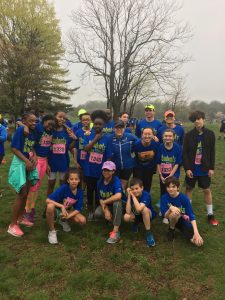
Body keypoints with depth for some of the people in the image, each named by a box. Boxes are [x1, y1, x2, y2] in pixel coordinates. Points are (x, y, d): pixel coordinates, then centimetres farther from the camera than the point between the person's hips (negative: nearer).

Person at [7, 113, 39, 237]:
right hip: (20, 163, -7)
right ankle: (12, 225, 7)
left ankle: (20, 218, 31)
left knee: (26, 194, 14)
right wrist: (26, 161, -20)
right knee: (22, 194, -6)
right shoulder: (20, 130, -16)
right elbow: (14, 148, -17)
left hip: (29, 163, 7)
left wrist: (34, 157, -6)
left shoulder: (33, 132, 5)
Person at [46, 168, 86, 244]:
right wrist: (62, 206, -36)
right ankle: (52, 231, -16)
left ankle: (63, 220, 12)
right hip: (57, 209, -4)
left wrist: (68, 216, -27)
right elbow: (48, 200, -30)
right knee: (50, 206, -39)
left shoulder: (80, 192, -15)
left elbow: (78, 209, -12)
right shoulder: (63, 188, -26)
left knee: (83, 220, -20)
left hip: (68, 211, 4)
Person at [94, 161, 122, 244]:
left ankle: (116, 232, -32)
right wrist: (106, 210, -21)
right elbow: (101, 199, -5)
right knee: (97, 213, -23)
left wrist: (104, 202, -28)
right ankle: (111, 218, 11)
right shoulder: (100, 182, -9)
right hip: (106, 205, 5)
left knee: (117, 202, -38)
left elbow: (118, 196, -42)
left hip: (117, 205, -5)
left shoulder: (116, 180, -25)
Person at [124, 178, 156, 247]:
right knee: (126, 217, -26)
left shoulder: (146, 195, -29)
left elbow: (139, 209, -44)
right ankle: (136, 223, 9)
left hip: (149, 214, -4)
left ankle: (148, 233, -20)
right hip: (137, 215, 4)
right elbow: (128, 211, -28)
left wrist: (133, 196, -35)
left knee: (144, 209, -37)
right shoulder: (130, 195, -17)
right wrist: (129, 196, -32)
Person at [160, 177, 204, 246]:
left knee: (199, 242, -18)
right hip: (174, 220, 0)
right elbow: (165, 215, -18)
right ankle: (171, 230, -5)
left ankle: (182, 230, 11)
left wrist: (196, 232, -32)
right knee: (175, 213, -36)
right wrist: (170, 208, -39)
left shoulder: (184, 198, -18)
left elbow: (191, 215, -21)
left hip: (185, 221, 0)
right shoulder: (164, 198, -15)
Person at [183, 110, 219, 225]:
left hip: (205, 168, 1)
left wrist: (211, 168, -3)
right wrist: (187, 168, -13)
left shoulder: (210, 134, -4)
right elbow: (184, 153, -7)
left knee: (207, 190, 10)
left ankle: (210, 214, 24)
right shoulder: (189, 135, -8)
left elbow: (212, 152, 0)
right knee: (189, 189, 12)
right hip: (192, 168, 0)